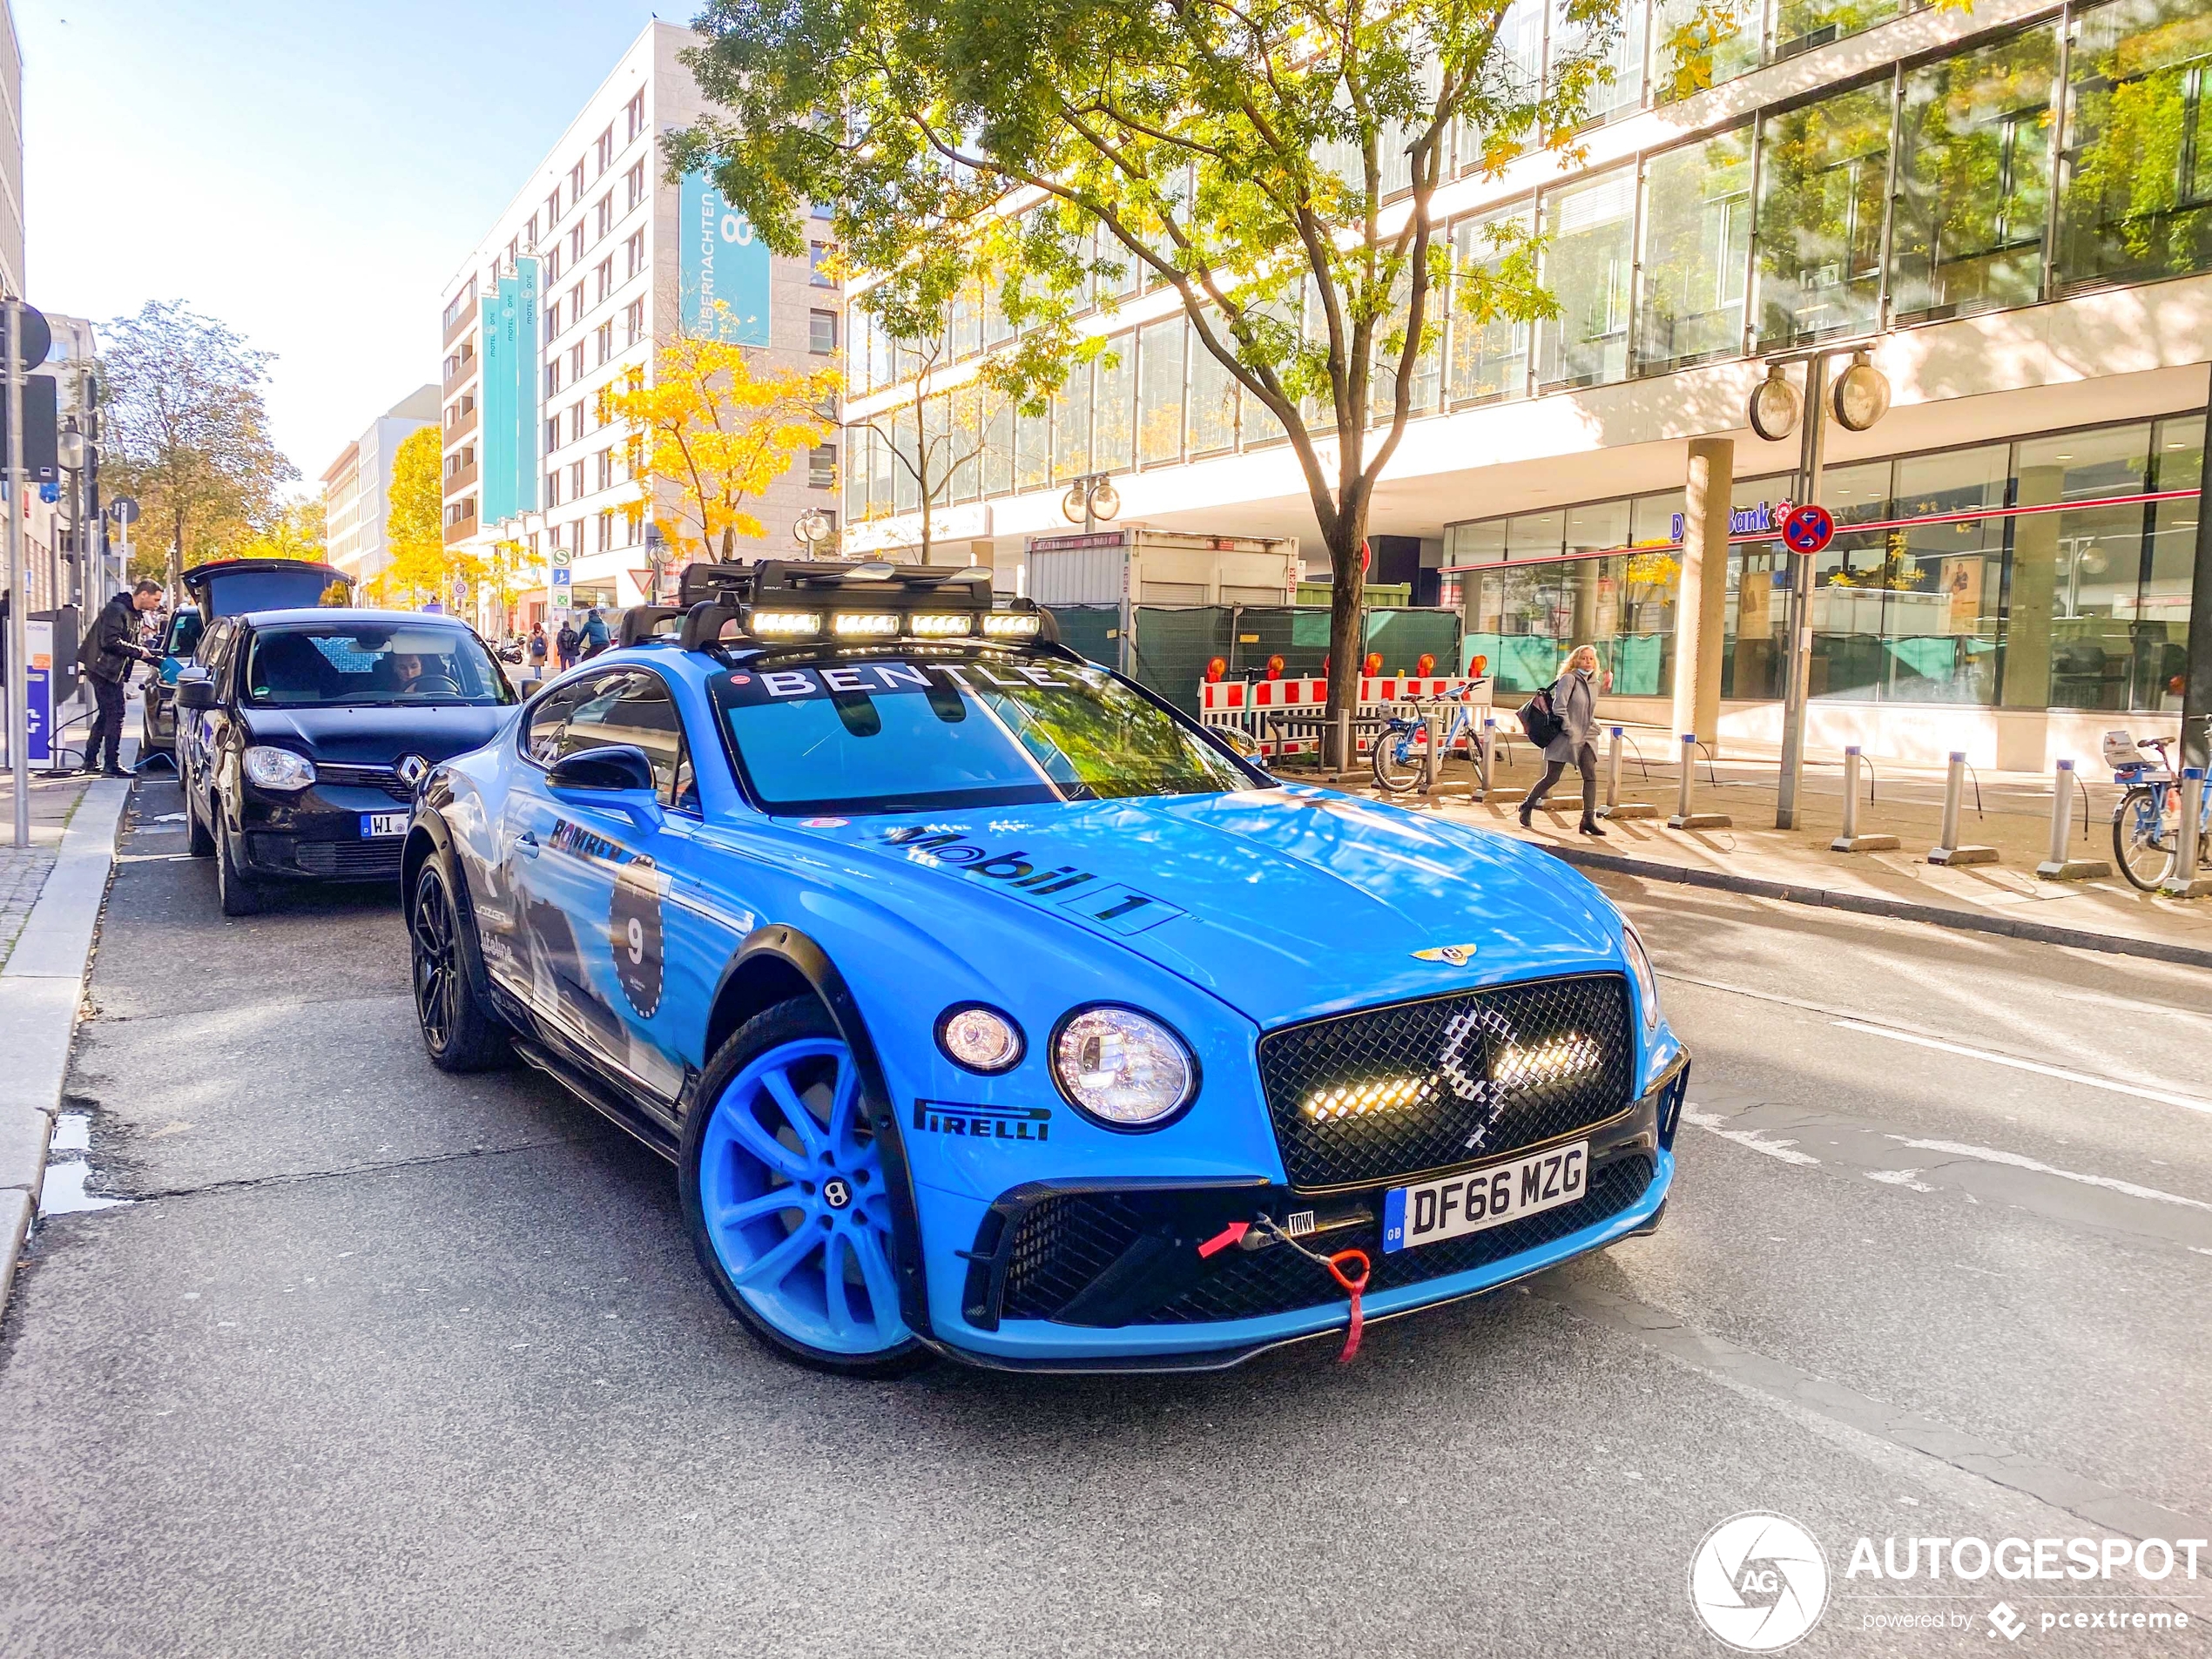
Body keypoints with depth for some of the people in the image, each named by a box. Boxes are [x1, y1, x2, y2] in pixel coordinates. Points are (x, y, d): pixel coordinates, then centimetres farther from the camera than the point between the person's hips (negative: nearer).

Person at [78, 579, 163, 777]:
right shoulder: (116, 609, -15)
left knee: (106, 714, 15)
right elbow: (110, 642, -24)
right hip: (105, 670, -10)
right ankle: (112, 765, -8)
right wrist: (137, 651, -15)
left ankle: (90, 760, 23)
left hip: (113, 671, 10)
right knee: (115, 714, -10)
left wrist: (160, 662, 13)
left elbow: (131, 647, 22)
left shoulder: (134, 614, 16)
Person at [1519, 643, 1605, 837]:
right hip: (1565, 738, -6)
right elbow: (1559, 707, -15)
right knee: (1552, 777, 0)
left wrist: (1594, 727, 10)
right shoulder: (1569, 679, -10)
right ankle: (1527, 806, 20)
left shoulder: (1594, 683, 12)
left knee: (1591, 776, -8)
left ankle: (1589, 819, -9)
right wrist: (1569, 730, -16)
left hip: (1587, 737, 6)